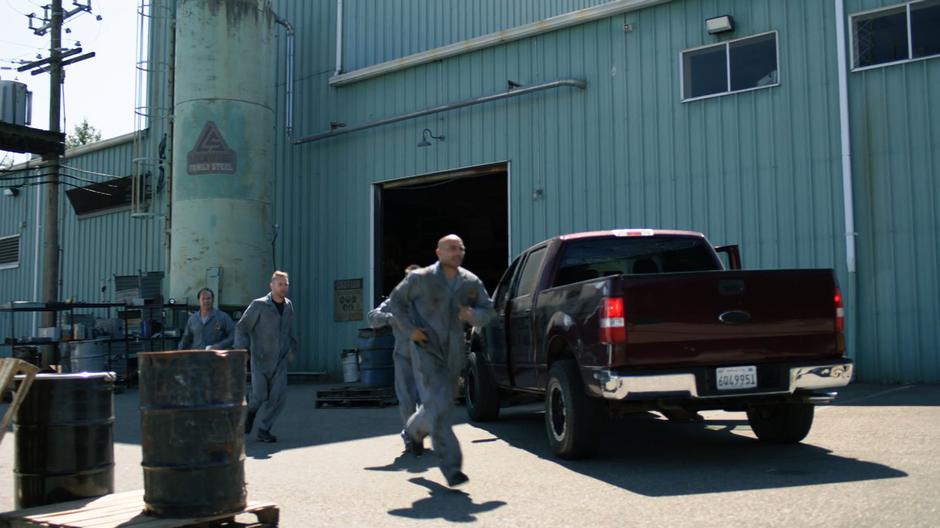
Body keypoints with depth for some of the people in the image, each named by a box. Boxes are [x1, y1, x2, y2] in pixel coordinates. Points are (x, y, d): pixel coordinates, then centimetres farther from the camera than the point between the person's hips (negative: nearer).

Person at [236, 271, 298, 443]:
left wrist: (291, 347, 24)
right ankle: (252, 408, 30)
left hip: (280, 360, 4)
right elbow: (241, 327, -5)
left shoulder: (288, 305, 6)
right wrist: (242, 349, -16)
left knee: (279, 397, -7)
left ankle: (263, 430, 6)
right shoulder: (259, 305, -10)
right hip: (261, 359, -4)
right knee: (260, 395, -6)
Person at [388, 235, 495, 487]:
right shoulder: (421, 278, -7)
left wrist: (472, 314, -15)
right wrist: (409, 329, -6)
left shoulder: (471, 282, 3)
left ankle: (414, 429, 49)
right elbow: (397, 299, 6)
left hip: (453, 353, 5)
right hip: (426, 350, -5)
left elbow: (488, 311, 8)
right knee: (438, 406, -15)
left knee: (441, 404, 17)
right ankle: (451, 467, -12)